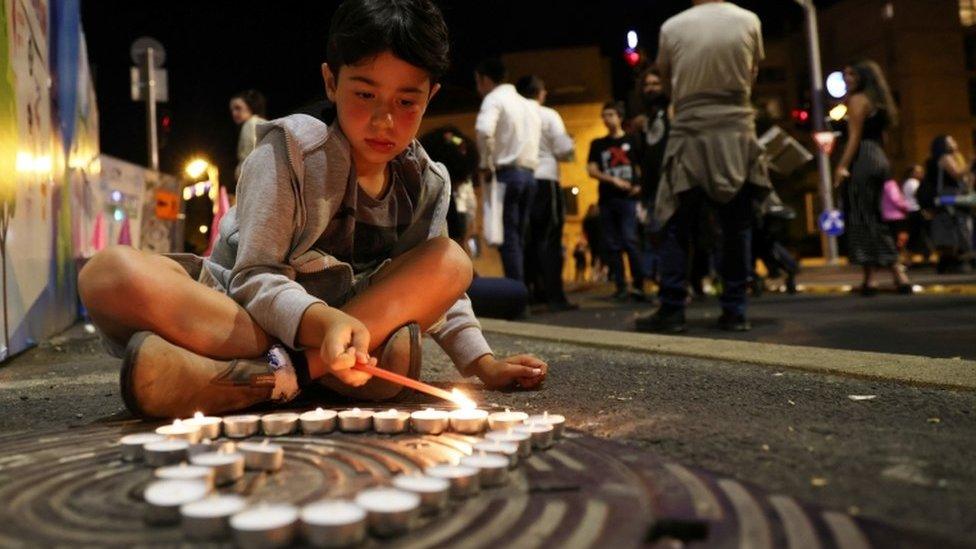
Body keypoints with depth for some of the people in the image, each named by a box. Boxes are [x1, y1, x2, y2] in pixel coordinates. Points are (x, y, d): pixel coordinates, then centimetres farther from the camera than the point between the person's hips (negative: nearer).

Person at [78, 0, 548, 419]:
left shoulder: (428, 185, 5)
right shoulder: (290, 149, -10)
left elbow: (429, 288, 15)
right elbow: (256, 280, -16)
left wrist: (484, 364, 2)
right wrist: (322, 322, -37)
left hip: (335, 329, 4)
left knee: (451, 261, -17)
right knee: (111, 274, -28)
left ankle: (273, 374, -28)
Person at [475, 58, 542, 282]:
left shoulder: (494, 99, -4)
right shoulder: (529, 105, 21)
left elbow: (484, 130, -23)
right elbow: (537, 139, 19)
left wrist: (486, 165, -13)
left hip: (506, 173, -7)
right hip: (528, 174, 7)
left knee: (508, 238, -8)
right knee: (518, 238, 10)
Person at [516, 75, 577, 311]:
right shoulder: (548, 115, -1)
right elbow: (564, 150, -6)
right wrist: (571, 147, 14)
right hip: (544, 181, -4)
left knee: (527, 239, 12)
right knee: (549, 240, -3)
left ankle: (526, 293, 16)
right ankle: (554, 297, -6)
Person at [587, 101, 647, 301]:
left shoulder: (632, 141, 9)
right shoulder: (598, 144, 14)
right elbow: (591, 170, 5)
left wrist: (639, 185, -8)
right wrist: (614, 180, -8)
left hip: (628, 198, -3)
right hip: (606, 199, 3)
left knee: (629, 241, -13)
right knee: (612, 245, 2)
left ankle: (638, 285, -9)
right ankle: (621, 287, 6)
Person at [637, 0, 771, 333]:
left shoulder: (672, 27, -2)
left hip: (690, 136, -1)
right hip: (738, 134, 2)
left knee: (676, 228, 3)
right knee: (737, 228, 6)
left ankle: (671, 310, 0)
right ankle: (735, 311, 7)